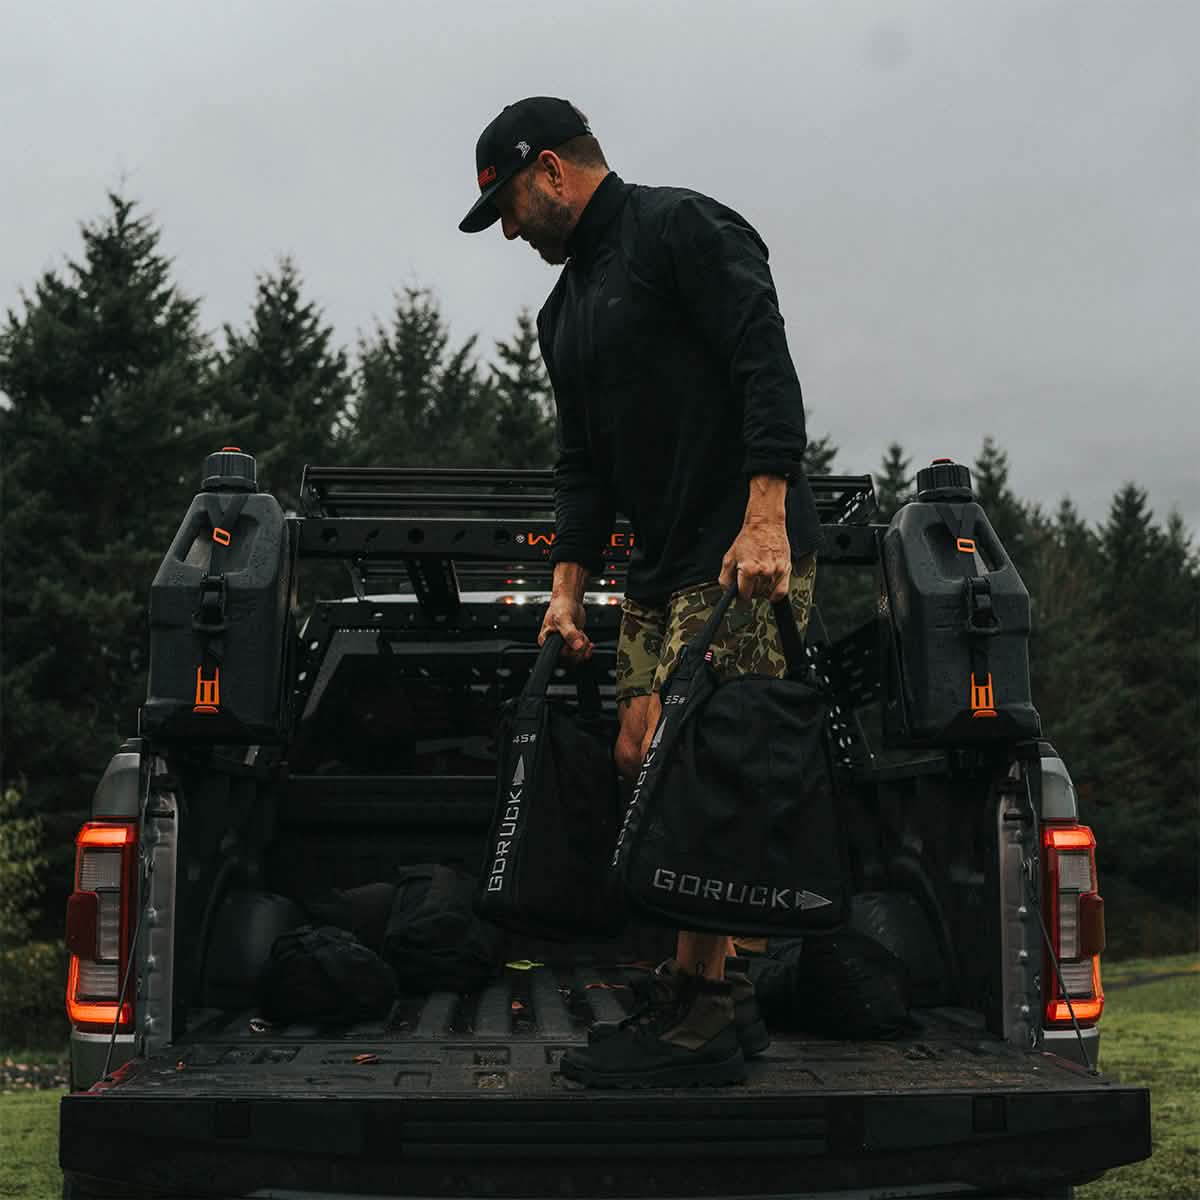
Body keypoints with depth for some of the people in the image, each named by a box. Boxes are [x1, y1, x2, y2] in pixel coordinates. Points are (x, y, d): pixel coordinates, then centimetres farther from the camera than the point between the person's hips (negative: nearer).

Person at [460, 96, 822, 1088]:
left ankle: (700, 1027, -7)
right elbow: (583, 462, 22)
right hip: (661, 568, 9)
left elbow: (767, 368, -16)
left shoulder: (683, 228, -5)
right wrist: (568, 588, 12)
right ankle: (716, 993, 14)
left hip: (748, 554, -9)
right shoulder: (565, 310, 22)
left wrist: (765, 519, -26)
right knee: (642, 761, 4)